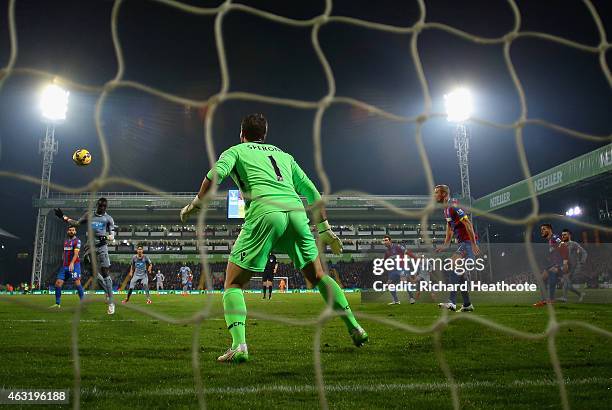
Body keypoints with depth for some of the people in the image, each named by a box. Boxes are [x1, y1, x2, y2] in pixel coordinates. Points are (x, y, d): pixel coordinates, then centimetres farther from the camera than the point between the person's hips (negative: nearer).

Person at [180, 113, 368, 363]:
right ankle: (355, 329, 22)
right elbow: (312, 192, 30)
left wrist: (195, 204, 9)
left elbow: (215, 175, -1)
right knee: (318, 276, 23)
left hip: (265, 211, -4)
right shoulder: (284, 155, 33)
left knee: (233, 284, 7)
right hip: (295, 210, 4)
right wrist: (324, 228, 35)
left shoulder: (235, 151, 21)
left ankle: (238, 345, -12)